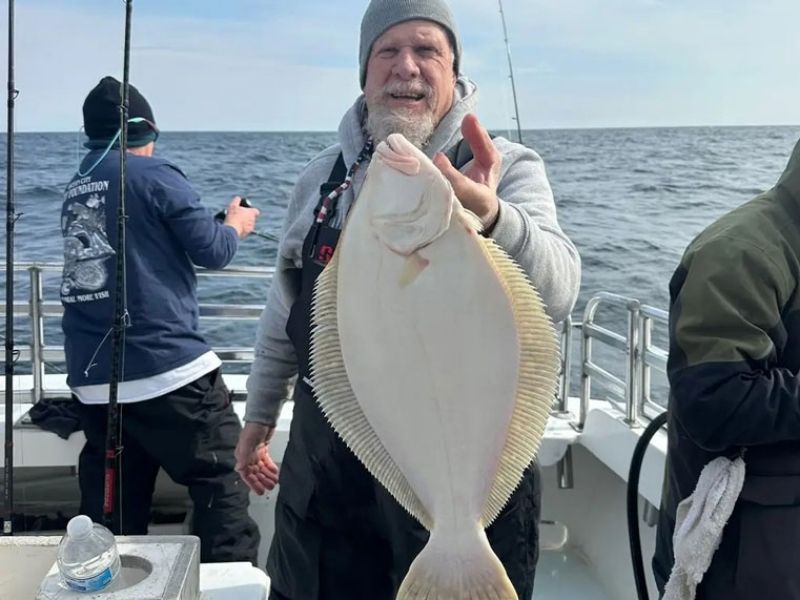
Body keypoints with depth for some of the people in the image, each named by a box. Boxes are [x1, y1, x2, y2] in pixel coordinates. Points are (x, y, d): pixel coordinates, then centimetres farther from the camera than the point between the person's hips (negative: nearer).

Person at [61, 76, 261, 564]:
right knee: (223, 484, 0)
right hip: (167, 368, -7)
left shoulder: (75, 190, 16)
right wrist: (236, 225, 15)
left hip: (94, 381, 7)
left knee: (110, 513, 13)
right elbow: (213, 250, -5)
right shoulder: (153, 174, -5)